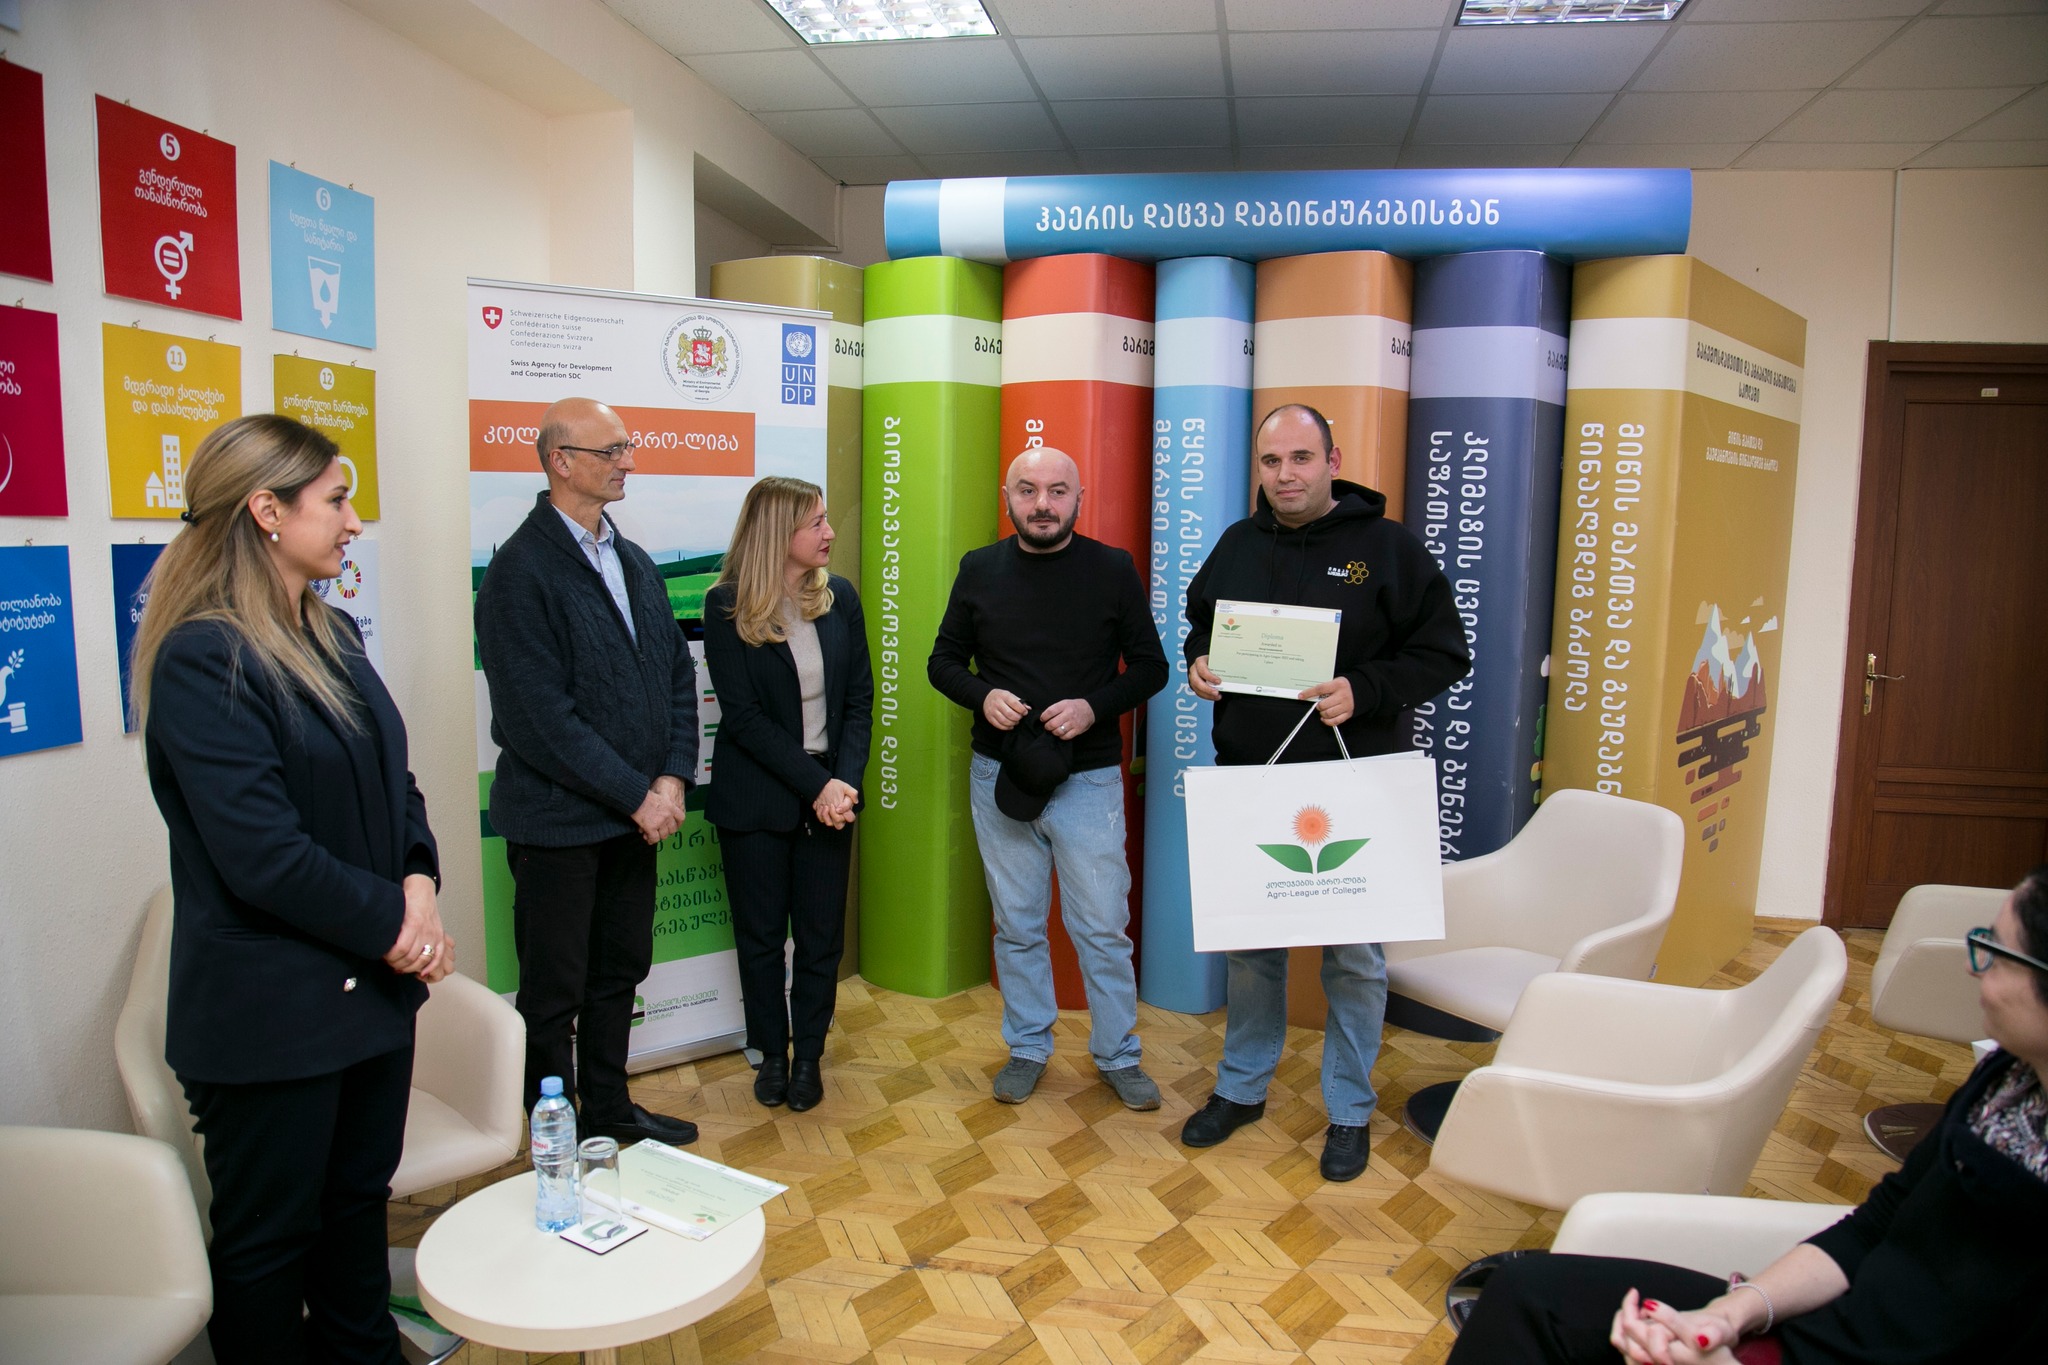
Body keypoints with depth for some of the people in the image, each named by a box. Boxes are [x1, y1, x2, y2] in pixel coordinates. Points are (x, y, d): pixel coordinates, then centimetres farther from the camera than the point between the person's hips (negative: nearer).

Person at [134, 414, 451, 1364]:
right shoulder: (201, 660, -18)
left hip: (372, 983, 8)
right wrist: (393, 922, -13)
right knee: (269, 1237, 12)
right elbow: (262, 854, -23)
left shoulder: (332, 635, 8)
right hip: (270, 1009, -8)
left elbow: (392, 778, 11)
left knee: (360, 1197, 22)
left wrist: (419, 884, -6)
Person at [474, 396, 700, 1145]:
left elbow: (677, 674, 10)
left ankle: (609, 1107, 36)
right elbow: (542, 716, -20)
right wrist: (637, 796, -16)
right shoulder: (521, 570, -15)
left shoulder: (635, 563, 10)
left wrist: (672, 777, -4)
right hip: (558, 822, -7)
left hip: (635, 815, 7)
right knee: (554, 992, 8)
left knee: (619, 972, 19)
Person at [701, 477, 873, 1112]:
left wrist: (844, 780, -11)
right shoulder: (727, 605, -9)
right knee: (761, 935, 10)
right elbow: (743, 715, -13)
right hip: (755, 799, -3)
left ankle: (809, 1055, 26)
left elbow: (859, 697, 3)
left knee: (822, 935, 8)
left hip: (831, 792, 3)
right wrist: (816, 784, -17)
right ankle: (772, 1054, 28)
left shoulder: (839, 597, 3)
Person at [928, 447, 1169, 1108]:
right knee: (1016, 926, 13)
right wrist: (982, 696, -11)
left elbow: (1150, 667, 2)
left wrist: (1094, 706, -16)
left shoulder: (1113, 569, -2)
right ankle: (1028, 1048, 31)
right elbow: (943, 661, 10)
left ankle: (1118, 1055, 25)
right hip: (999, 777, 2)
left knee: (1102, 927, 5)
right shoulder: (979, 570, 3)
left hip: (1088, 778, -2)